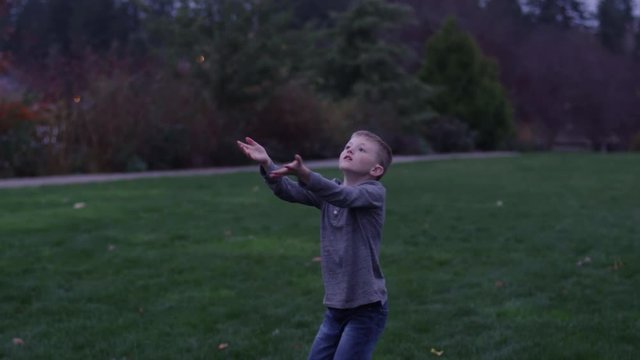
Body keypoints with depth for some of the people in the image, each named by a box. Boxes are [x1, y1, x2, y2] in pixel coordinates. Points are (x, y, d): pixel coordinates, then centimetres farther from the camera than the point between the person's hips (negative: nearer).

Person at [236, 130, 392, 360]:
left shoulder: (374, 192, -11)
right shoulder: (328, 191, 6)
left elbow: (343, 196, -31)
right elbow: (289, 192, -8)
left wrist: (305, 174, -48)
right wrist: (267, 165, -27)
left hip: (366, 308, -6)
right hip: (336, 306, 7)